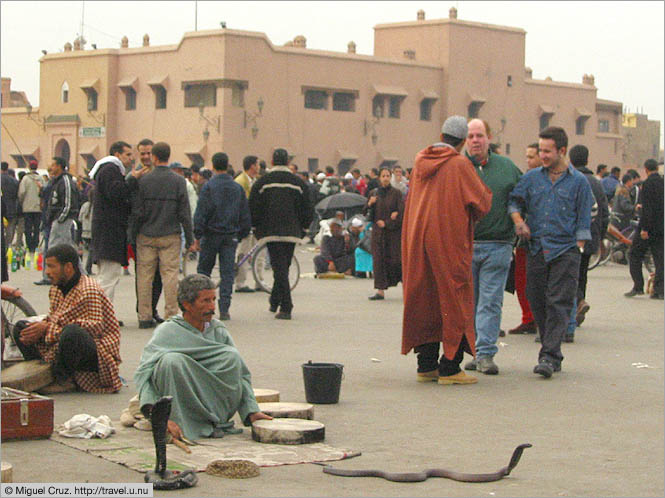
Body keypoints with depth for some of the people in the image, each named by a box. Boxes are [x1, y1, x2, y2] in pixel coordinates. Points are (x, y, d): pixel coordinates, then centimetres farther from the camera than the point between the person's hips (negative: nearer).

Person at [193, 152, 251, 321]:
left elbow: (200, 213, -11)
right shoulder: (237, 188, 6)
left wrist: (197, 237, -7)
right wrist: (241, 235, 17)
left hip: (211, 234, -3)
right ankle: (224, 309, -1)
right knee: (227, 273, 3)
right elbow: (245, 216, 9)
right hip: (231, 236, 3)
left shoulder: (209, 186, -8)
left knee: (204, 269, 10)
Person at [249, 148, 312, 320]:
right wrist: (303, 230, 18)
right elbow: (307, 210, 8)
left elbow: (253, 208, -1)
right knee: (283, 268, 15)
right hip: (292, 232, 2)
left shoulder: (262, 182, -2)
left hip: (271, 231, -2)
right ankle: (275, 302, 26)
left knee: (279, 268, -4)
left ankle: (286, 308, -12)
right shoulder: (298, 183, 4)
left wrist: (256, 229, 10)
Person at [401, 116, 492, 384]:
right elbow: (482, 203, -6)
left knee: (425, 301, 11)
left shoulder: (420, 161, 9)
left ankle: (426, 365, 13)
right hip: (448, 243, -6)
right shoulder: (460, 165, -10)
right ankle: (449, 368, -1)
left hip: (418, 240, 6)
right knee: (453, 301, 0)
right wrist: (484, 188, 14)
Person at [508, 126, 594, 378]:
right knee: (537, 302, 4)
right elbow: (514, 199, 14)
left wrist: (577, 249, -2)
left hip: (565, 251, -4)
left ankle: (549, 356, -11)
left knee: (558, 303, -9)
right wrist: (518, 219, -5)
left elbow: (583, 221, 4)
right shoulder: (532, 177, 10)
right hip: (536, 250, 4)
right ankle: (553, 355, 15)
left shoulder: (578, 181, 2)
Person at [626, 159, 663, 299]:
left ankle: (638, 287, 1)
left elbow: (647, 208, -17)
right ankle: (659, 290, 2)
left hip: (650, 226, -6)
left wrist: (644, 228, -17)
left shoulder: (648, 183, -12)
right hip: (661, 228, 6)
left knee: (634, 255, 6)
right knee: (659, 257, 7)